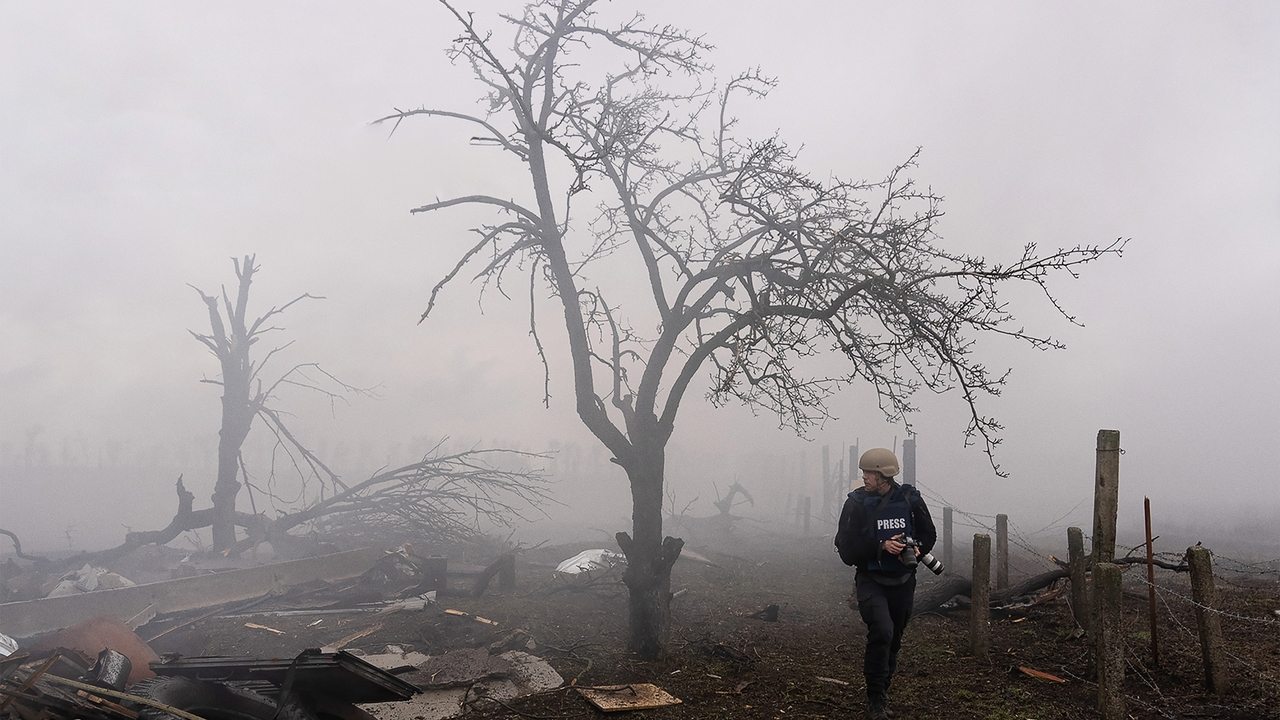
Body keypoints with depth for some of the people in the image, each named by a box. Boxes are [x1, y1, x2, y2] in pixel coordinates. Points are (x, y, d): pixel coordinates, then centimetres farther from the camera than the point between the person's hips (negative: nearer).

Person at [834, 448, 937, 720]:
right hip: (871, 581, -3)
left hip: (903, 581, 3)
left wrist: (917, 549, -14)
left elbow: (929, 535, 7)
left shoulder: (910, 499, -5)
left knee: (894, 638, 14)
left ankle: (883, 688, 37)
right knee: (882, 631, -22)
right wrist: (881, 547, -25)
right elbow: (846, 548, -13)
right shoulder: (856, 503, -11)